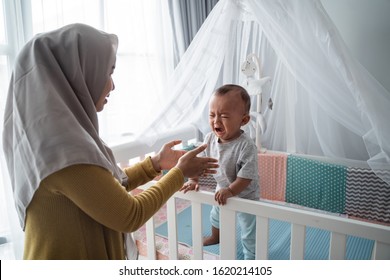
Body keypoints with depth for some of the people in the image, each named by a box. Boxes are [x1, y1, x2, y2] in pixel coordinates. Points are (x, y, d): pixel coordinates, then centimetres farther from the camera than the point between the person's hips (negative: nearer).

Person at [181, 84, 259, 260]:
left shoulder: (246, 145, -34)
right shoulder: (210, 139, -16)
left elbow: (246, 176, -33)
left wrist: (230, 191, -40)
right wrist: (193, 180, -14)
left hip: (245, 195, -7)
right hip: (222, 192, 7)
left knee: (249, 234, 6)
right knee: (216, 217, 33)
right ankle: (216, 237, 63)